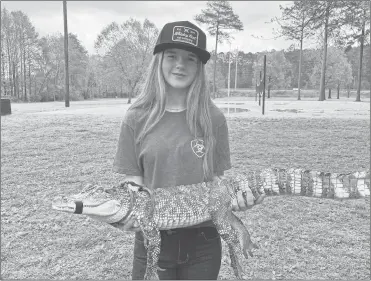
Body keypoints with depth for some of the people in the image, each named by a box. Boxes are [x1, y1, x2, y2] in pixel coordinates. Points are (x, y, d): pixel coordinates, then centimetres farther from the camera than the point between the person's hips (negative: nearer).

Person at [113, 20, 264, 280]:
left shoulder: (213, 119, -6)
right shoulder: (137, 119, -7)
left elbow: (219, 177, -1)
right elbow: (134, 181, -3)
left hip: (203, 241, 1)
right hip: (153, 240, 0)